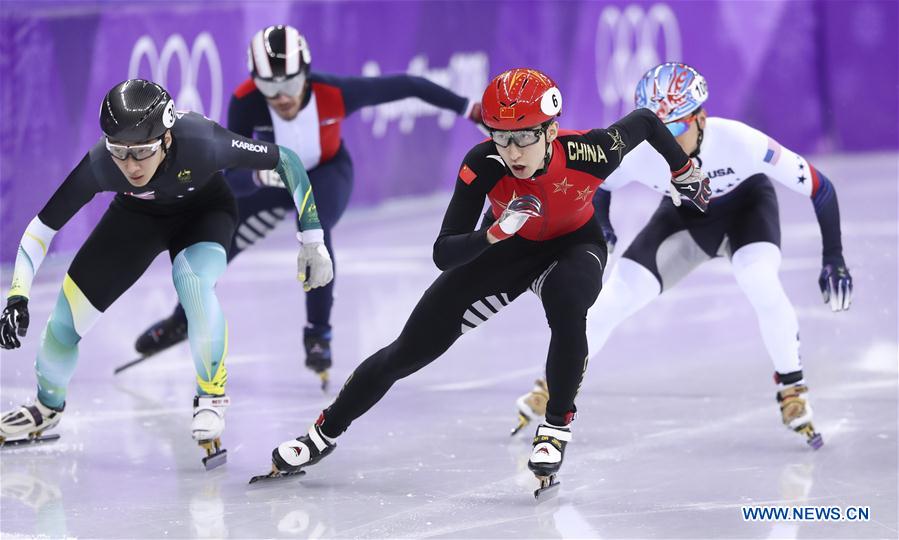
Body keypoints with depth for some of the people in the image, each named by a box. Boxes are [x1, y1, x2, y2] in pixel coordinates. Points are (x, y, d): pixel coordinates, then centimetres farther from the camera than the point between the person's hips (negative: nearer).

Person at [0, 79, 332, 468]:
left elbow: (286, 160, -26)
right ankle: (48, 409, 27)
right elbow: (43, 226, -22)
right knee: (69, 309, -1)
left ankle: (211, 396, -13)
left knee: (193, 280, -33)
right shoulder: (97, 166, -35)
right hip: (137, 214, 2)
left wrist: (313, 240, -23)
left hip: (204, 210, -2)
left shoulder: (202, 142, -40)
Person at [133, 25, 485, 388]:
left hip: (327, 173, -2)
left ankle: (318, 334, -13)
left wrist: (467, 108, -21)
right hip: (270, 177, 2)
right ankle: (183, 320, 35)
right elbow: (229, 177, -33)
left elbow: (404, 86, -26)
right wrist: (260, 174, -55)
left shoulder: (334, 94, -36)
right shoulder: (245, 103, -33)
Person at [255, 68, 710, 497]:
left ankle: (556, 429, -17)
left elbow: (644, 122, -14)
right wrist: (494, 234, -51)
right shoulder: (483, 165, -33)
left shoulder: (587, 153, -36)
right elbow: (443, 254, -32)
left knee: (566, 303, -38)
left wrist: (685, 172, 3)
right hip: (511, 249, 1)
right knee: (411, 349, -1)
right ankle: (326, 432, 19)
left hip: (575, 246, -1)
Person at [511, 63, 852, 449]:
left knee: (760, 283, -31)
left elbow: (819, 186, -29)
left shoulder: (740, 141, -40)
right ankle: (554, 385, 12)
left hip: (745, 204, -2)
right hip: (684, 215, 2)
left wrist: (833, 259, -26)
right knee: (618, 294, -9)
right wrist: (599, 230, -24)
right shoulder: (636, 154, -32)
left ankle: (792, 389, -11)